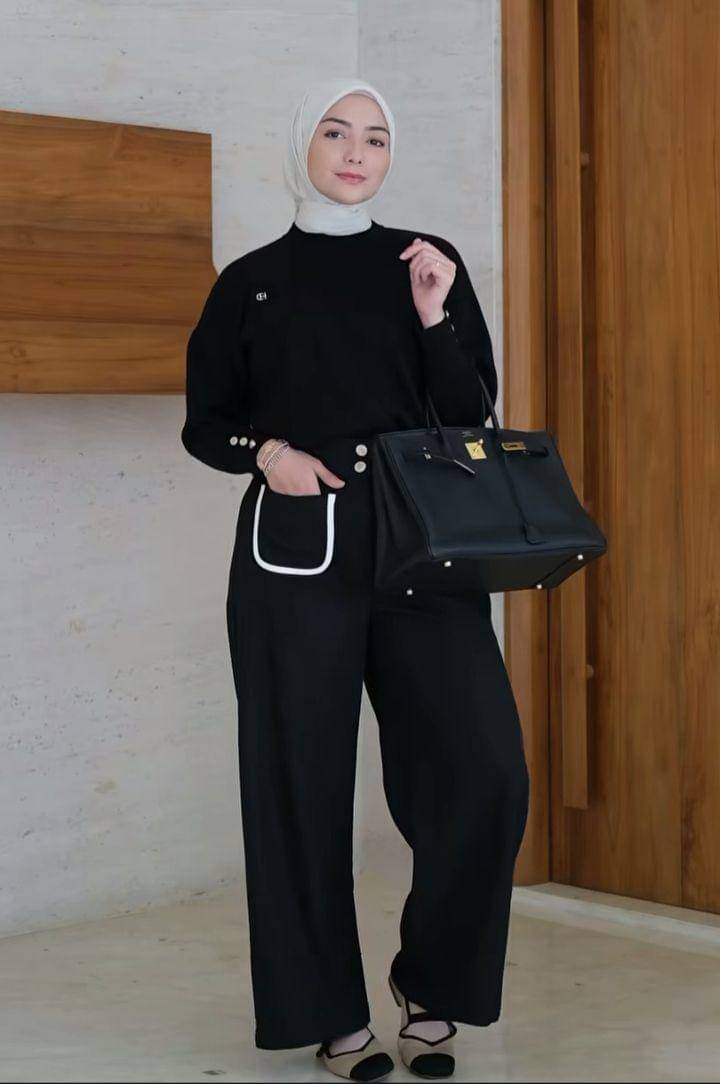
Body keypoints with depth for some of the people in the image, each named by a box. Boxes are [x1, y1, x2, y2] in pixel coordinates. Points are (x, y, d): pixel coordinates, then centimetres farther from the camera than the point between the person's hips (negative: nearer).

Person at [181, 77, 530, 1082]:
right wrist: (266, 452, -7)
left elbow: (470, 414, 7)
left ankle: (430, 987, 10)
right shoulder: (250, 281, 10)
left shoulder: (428, 261, 12)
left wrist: (433, 318, -8)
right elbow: (204, 423, 13)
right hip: (297, 552, 0)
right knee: (303, 779, 0)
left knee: (484, 770, -11)